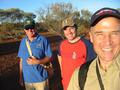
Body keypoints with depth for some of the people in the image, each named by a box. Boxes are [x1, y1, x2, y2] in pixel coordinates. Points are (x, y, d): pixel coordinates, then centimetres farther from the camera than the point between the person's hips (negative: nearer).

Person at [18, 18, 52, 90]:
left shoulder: (43, 40, -10)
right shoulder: (23, 41, 4)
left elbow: (49, 57, -7)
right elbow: (21, 60, 10)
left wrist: (37, 61, -22)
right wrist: (21, 76, 11)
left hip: (41, 78, -3)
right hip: (27, 79, 4)